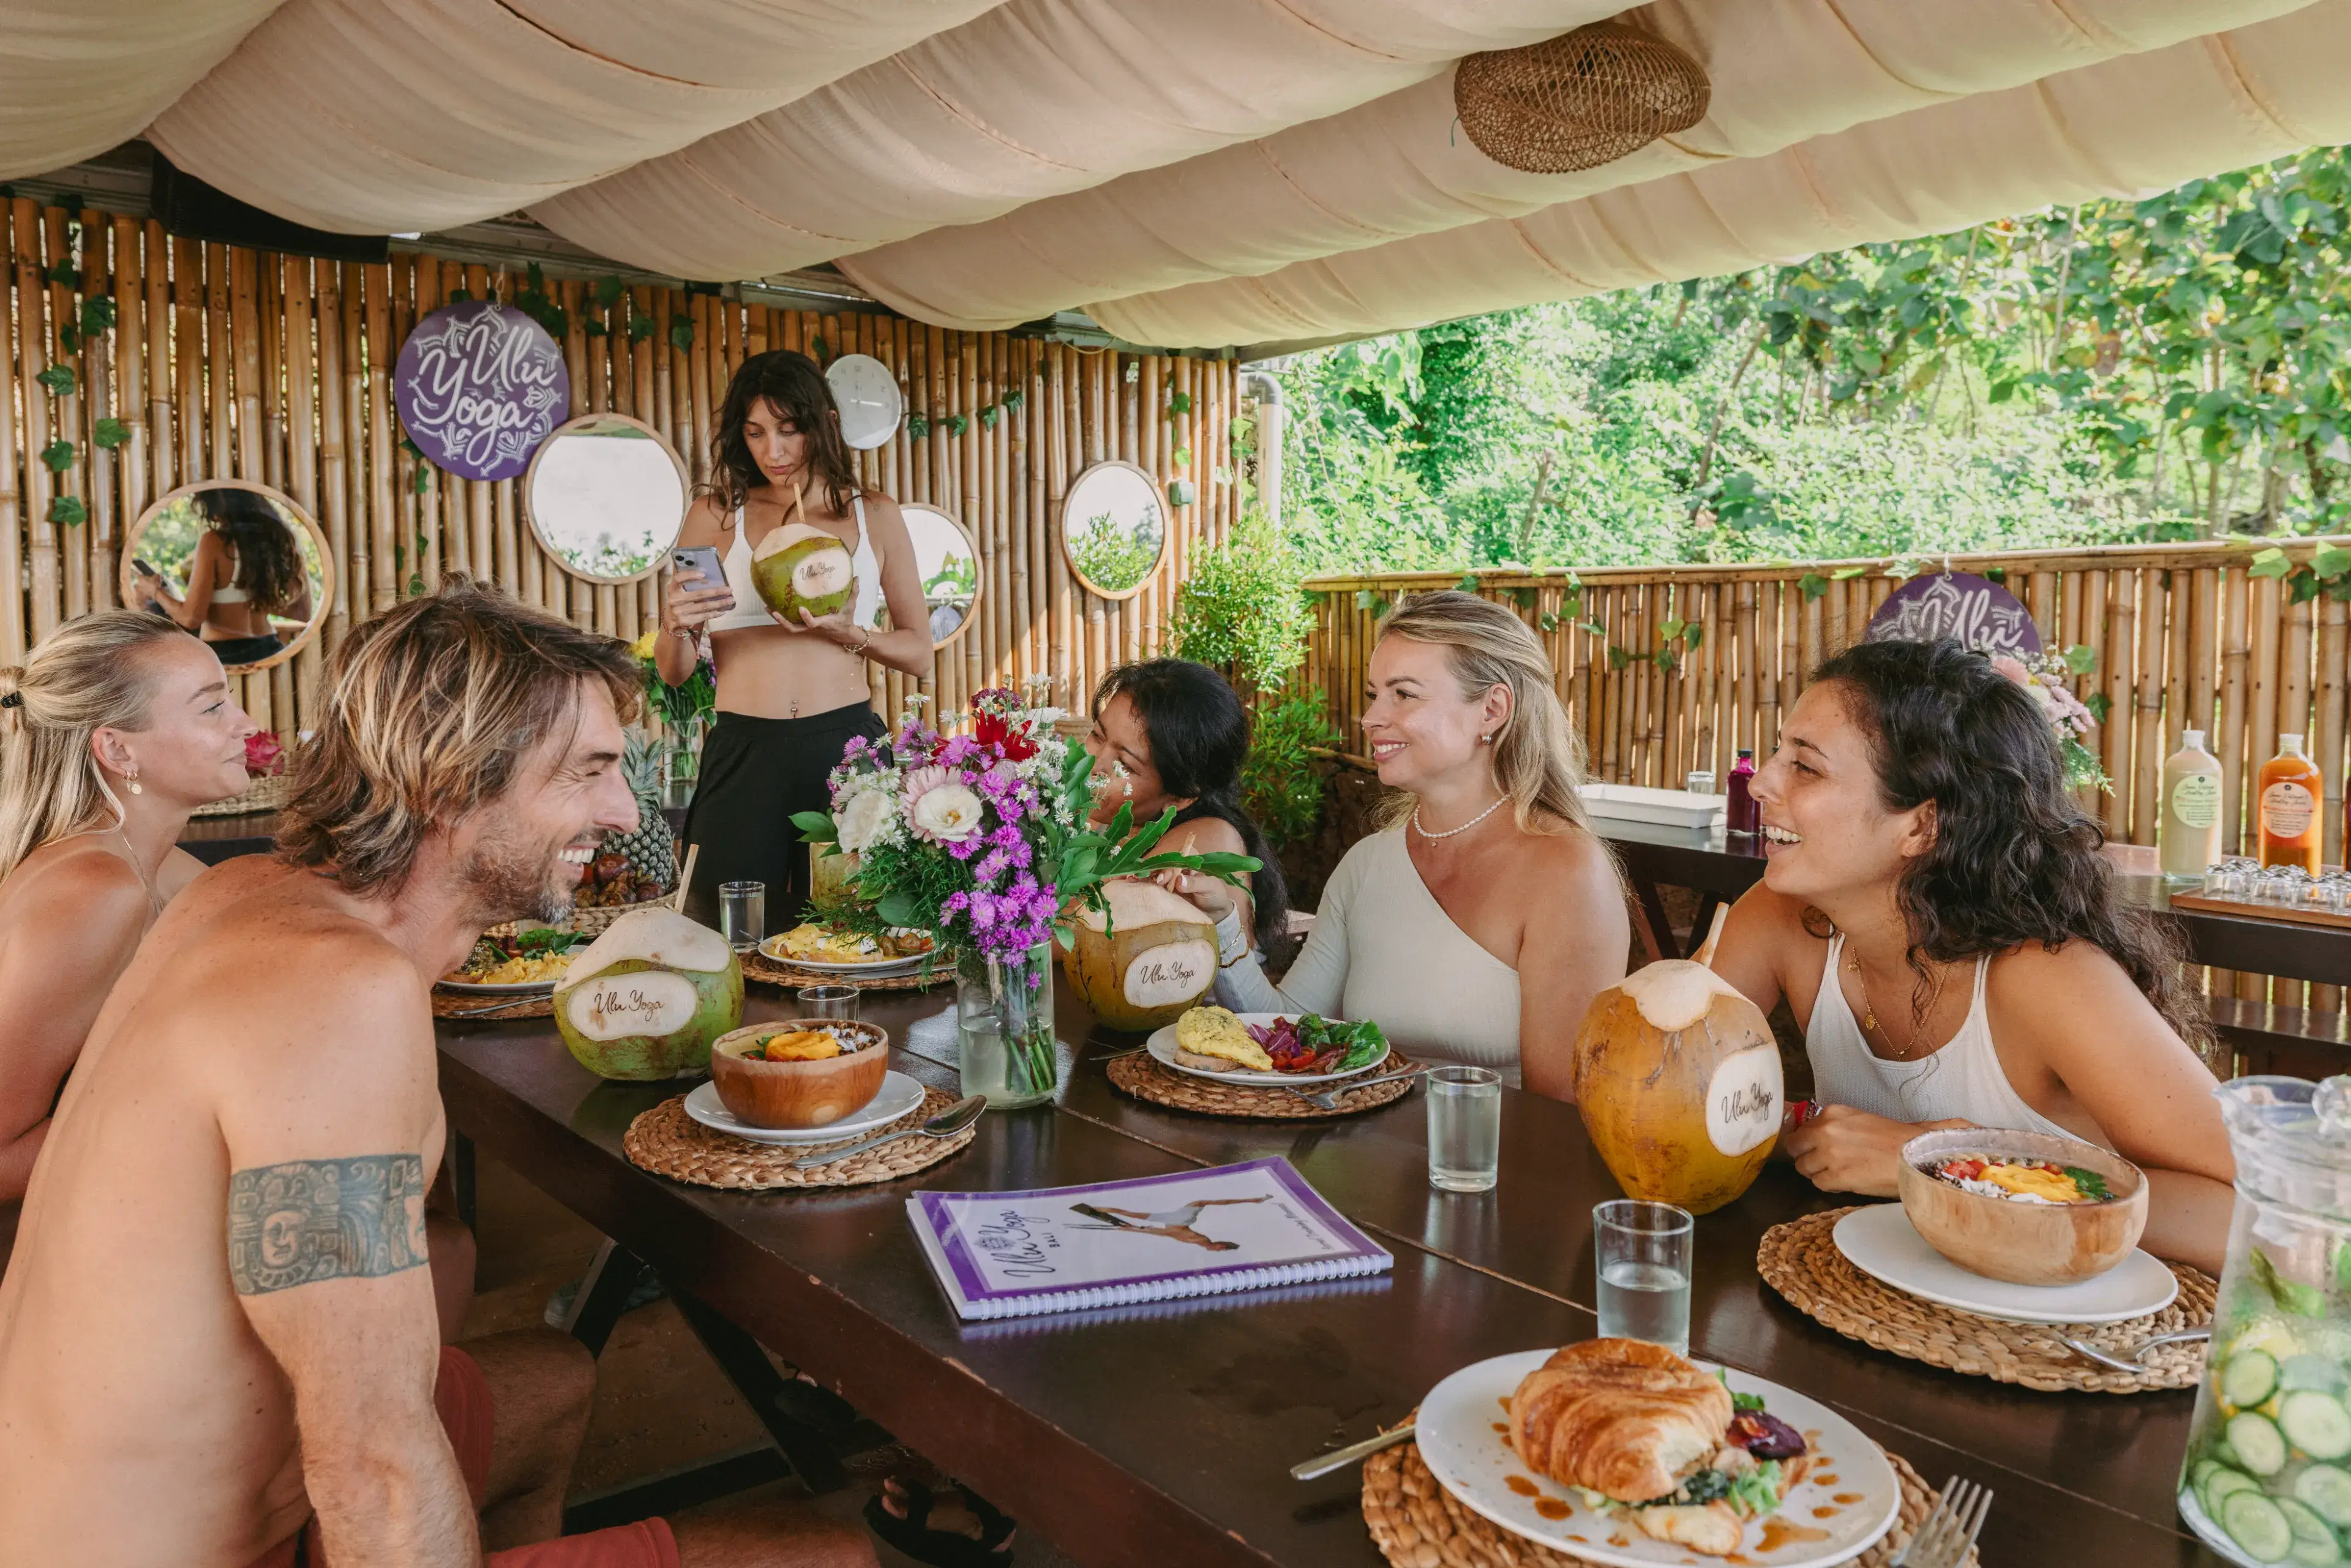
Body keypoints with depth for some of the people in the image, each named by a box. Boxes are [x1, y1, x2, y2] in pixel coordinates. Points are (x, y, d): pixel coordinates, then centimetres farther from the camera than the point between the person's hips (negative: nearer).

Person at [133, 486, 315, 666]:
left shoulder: (214, 542, -13)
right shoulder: (277, 535, 1)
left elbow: (191, 618, -12)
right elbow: (302, 611, 7)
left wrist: (155, 591, 5)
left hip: (224, 655, -6)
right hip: (269, 650, 6)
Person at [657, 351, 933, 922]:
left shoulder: (874, 516, 9)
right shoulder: (714, 515, 7)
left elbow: (918, 653, 11)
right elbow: (674, 674, 9)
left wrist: (847, 633, -7)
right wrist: (677, 627, -13)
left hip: (846, 746, 1)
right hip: (744, 753, 0)